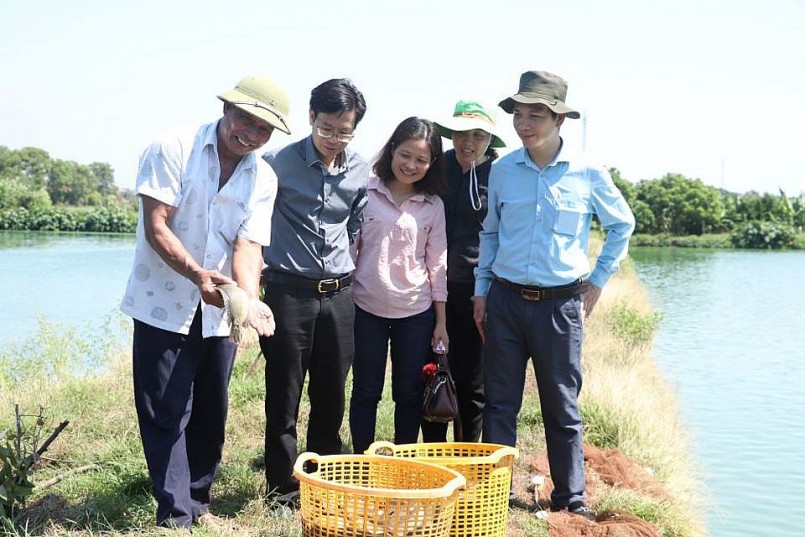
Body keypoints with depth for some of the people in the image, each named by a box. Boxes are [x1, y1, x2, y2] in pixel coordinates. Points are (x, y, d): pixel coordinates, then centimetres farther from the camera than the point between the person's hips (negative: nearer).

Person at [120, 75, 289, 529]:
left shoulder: (264, 178, 1)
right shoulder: (174, 149, -11)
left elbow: (249, 244, -8)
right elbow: (156, 226, -16)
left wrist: (250, 300, -27)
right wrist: (199, 275, -30)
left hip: (219, 311, 4)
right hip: (164, 304, -4)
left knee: (211, 413, 13)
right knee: (167, 414, -2)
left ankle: (198, 500, 30)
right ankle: (176, 513, 9)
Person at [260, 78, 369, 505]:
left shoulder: (360, 171, 4)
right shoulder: (278, 162, -8)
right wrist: (267, 264, 3)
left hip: (338, 293, 4)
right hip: (289, 291, -4)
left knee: (331, 397, 11)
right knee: (284, 398, 1)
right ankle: (283, 490, 12)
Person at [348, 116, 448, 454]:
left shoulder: (433, 205, 3)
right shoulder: (366, 192, -3)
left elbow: (437, 263, 5)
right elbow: (348, 248, 1)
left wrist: (441, 321, 4)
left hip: (416, 312, 2)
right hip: (367, 308, -1)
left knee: (410, 394, 9)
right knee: (366, 392, 7)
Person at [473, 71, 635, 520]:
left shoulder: (587, 173, -5)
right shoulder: (502, 170, 1)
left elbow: (622, 225, 10)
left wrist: (599, 279, 6)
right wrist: (482, 289, 11)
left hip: (560, 302, -2)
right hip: (505, 299, 2)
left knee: (563, 406, 7)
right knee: (500, 403, 8)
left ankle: (571, 497, 20)